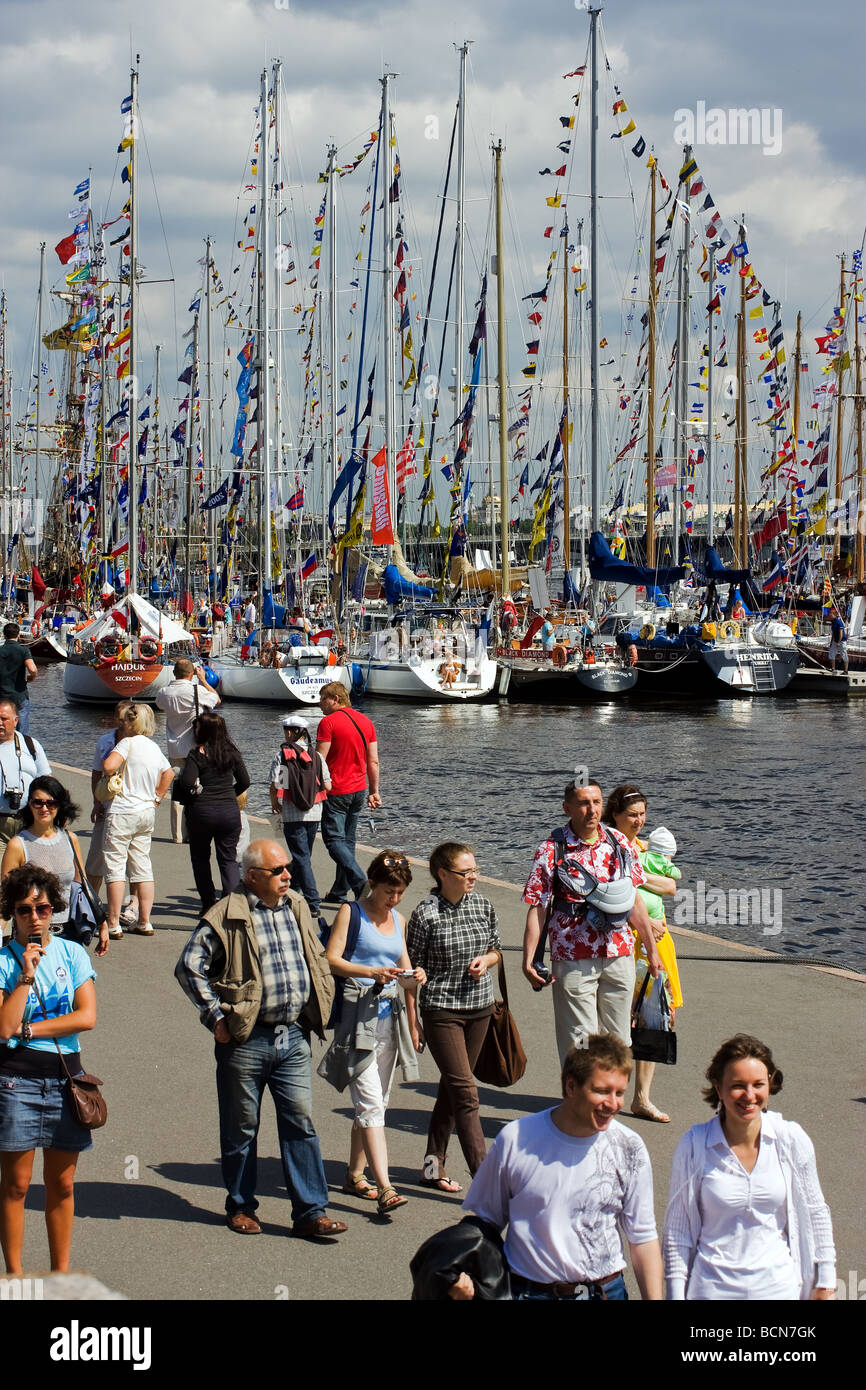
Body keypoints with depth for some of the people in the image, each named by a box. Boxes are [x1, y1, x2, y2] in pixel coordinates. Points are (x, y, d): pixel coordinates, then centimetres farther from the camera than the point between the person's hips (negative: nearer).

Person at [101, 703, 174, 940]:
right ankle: (145, 922, 12)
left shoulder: (128, 743, -13)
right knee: (143, 867, 11)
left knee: (115, 867, -3)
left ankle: (113, 925, -4)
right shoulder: (154, 748, 10)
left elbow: (108, 766, -27)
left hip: (122, 812, -7)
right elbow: (168, 773, 25)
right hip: (147, 813, 7)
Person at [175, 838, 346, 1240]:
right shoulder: (226, 916, -10)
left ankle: (310, 1212, 5)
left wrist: (319, 1006, 15)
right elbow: (189, 966, -9)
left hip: (294, 1037, 4)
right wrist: (215, 1016, -11)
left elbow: (318, 960, 25)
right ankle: (240, 1207, 23)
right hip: (246, 1040, -4)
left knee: (301, 1123, 1)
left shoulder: (297, 909, 10)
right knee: (241, 1128, 8)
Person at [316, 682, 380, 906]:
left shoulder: (328, 722, -12)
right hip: (360, 790, 7)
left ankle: (361, 883, -20)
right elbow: (373, 761, 10)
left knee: (334, 840, -3)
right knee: (348, 841, 14)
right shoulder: (365, 721, 9)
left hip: (337, 791, -7)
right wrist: (374, 791, 15)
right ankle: (339, 893, 19)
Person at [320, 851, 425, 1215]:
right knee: (371, 1101, -13)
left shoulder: (398, 921, 16)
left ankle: (355, 1175, 24)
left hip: (390, 1013, 7)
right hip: (357, 1011, -7)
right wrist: (372, 973, -23)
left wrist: (414, 978, -3)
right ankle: (384, 1188, -19)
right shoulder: (351, 914, -3)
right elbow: (332, 960, -11)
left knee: (375, 1103, 12)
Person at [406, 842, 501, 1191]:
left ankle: (434, 1165, 25)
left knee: (452, 1088, 14)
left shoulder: (482, 906, 4)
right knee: (465, 1094, -9)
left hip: (479, 1008, 6)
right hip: (441, 1011, -6)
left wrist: (485, 960, -5)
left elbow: (495, 949, 18)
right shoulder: (426, 914, -12)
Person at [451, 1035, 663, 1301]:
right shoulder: (515, 1140, -9)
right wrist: (463, 1277, -13)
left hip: (605, 1291, 1)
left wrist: (655, 1298, -4)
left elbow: (643, 1237, 2)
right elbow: (485, 1220, 1)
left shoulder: (629, 1149, -5)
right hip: (528, 1291, -1)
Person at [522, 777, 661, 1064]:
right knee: (579, 1044, -3)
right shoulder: (551, 851, -6)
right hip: (574, 959, -4)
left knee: (618, 1041, 9)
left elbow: (634, 901, 14)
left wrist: (652, 949, 16)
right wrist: (528, 961, -12)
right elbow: (536, 909, -6)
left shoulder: (619, 843, 6)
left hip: (619, 956, 4)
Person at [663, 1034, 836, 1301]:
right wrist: (676, 1294, -5)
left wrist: (825, 1283, 7)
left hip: (779, 1286, 1)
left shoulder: (793, 1140, -8)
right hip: (712, 1288, -1)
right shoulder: (693, 1146, -12)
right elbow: (677, 1227, -4)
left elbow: (816, 1214, 4)